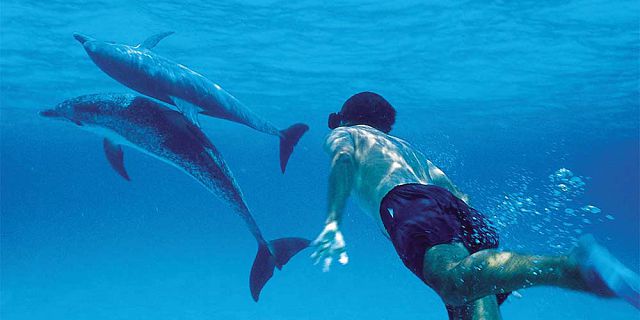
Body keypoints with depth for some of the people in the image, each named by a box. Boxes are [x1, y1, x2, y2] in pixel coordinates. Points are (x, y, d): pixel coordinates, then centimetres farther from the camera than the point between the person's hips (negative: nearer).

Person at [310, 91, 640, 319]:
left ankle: (571, 266, -54)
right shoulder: (406, 146, 43)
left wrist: (333, 223, -11)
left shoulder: (342, 135, 29)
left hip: (407, 202, -6)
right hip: (457, 206, 6)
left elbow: (343, 158, 2)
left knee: (454, 281, -32)